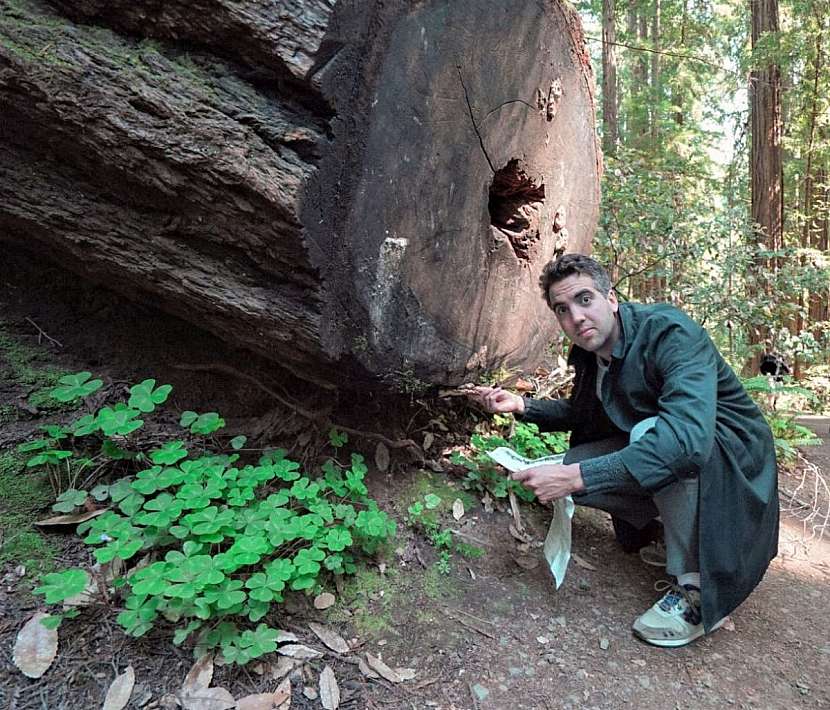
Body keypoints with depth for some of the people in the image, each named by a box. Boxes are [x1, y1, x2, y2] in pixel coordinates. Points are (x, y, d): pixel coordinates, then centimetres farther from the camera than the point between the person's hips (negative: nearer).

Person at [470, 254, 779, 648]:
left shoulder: (672, 333, -28)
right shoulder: (588, 353, -5)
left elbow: (687, 436, -44)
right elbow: (581, 412, 15)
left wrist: (577, 476, -46)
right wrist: (522, 405, -3)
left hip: (733, 458, -7)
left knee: (651, 433, -35)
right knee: (566, 470, -7)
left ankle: (695, 590, -21)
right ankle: (667, 520, 12)